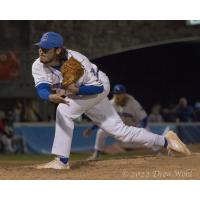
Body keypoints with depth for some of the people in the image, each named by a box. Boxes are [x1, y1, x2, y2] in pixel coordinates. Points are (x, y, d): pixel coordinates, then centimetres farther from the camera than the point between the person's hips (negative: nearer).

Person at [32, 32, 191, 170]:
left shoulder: (77, 61, -33)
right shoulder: (38, 66, -21)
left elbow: (98, 87, -28)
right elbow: (41, 89, -37)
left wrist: (77, 90, -46)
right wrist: (51, 97, -60)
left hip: (98, 88, -6)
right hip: (77, 96, 6)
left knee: (64, 110, -29)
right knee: (120, 131, 8)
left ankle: (62, 161, -24)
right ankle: (165, 141, 21)